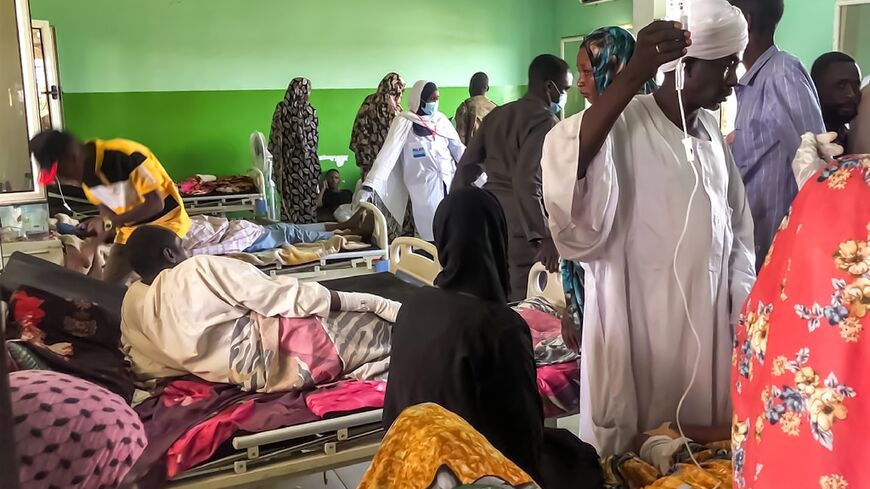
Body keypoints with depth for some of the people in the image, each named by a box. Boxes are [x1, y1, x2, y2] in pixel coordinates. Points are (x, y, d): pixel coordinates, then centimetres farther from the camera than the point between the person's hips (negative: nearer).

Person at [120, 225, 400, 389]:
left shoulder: (131, 303, 4)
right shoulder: (201, 270, -17)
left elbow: (145, 367, 15)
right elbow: (290, 297, -17)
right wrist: (376, 304, -13)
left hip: (253, 375, 8)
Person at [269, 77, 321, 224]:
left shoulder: (280, 108, -2)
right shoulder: (309, 111, -11)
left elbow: (274, 135, 1)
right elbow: (313, 137, -5)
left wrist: (278, 157, 11)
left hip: (286, 161, 3)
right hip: (306, 162, -3)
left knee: (288, 198, 10)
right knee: (307, 199, 5)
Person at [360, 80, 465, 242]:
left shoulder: (441, 119, 9)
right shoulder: (405, 121, -6)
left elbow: (459, 149, 14)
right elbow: (388, 153, -13)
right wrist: (369, 186, -21)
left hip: (450, 184, 5)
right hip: (424, 189, -5)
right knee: (433, 238, -3)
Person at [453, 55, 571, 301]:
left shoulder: (497, 115, 15)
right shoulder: (544, 120, -10)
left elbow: (467, 165, 16)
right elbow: (527, 181, -22)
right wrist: (542, 237, -25)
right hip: (518, 229, -8)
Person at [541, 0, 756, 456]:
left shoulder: (710, 131, 7)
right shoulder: (624, 126, -16)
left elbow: (736, 226, 13)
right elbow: (562, 167, -37)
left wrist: (741, 311, 9)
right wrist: (633, 75, -43)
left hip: (707, 324, 7)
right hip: (639, 327, -6)